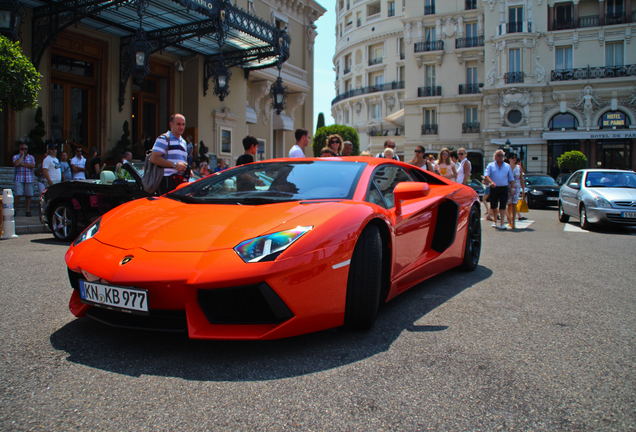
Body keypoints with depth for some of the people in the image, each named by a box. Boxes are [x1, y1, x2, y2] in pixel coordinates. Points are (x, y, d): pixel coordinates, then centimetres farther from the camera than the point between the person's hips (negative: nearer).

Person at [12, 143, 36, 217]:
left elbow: (33, 165, -5)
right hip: (19, 179, -1)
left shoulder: (31, 157, 13)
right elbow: (16, 164, -13)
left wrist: (22, 164, -7)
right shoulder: (16, 157, 9)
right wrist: (22, 155, -5)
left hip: (29, 179, 2)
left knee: (28, 195, 0)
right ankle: (15, 209, 2)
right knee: (18, 194, -11)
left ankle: (27, 210, 6)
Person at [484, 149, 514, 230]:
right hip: (493, 188, 0)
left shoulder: (507, 166, 16)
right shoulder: (490, 165, 8)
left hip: (504, 188, 0)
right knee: (494, 206, 7)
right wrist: (491, 182, -25)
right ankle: (494, 221, 26)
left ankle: (502, 224, -9)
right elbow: (486, 175, -6)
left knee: (503, 206, -8)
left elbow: (511, 179, 16)